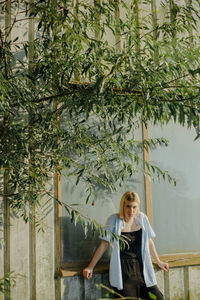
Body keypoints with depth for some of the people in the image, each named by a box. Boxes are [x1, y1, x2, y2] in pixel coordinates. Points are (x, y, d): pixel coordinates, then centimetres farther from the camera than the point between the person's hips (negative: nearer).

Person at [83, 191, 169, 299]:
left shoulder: (142, 218, 5)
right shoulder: (114, 220, -5)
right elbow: (104, 244, -2)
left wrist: (158, 261, 25)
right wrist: (91, 267, -3)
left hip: (141, 268, 4)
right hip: (123, 271, -4)